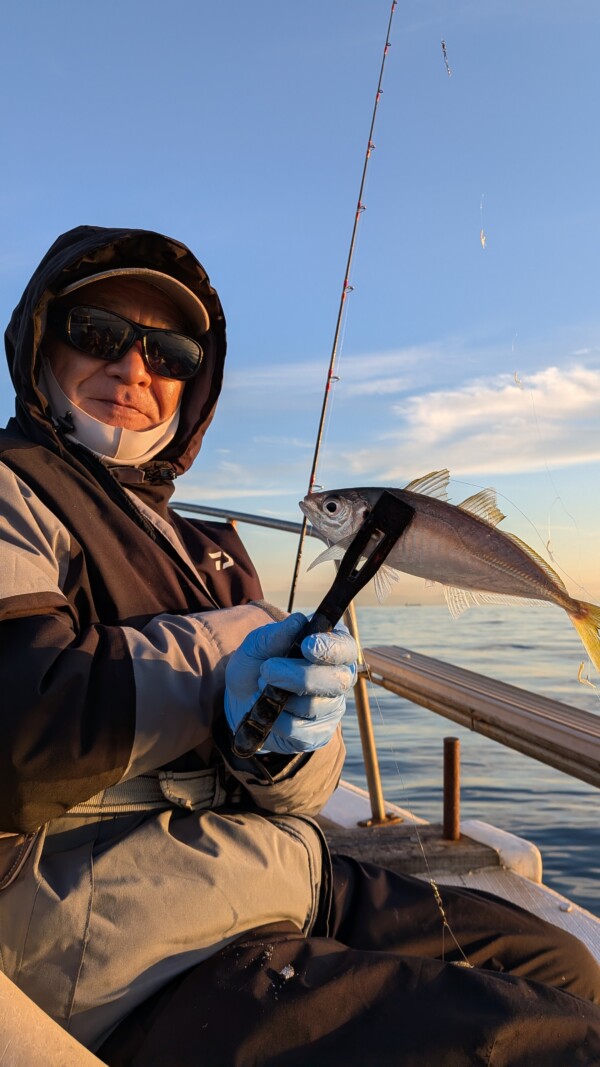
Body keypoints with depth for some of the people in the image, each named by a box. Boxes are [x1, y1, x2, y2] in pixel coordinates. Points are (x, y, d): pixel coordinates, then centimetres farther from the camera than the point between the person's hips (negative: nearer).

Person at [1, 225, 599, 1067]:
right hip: (132, 953, -7)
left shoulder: (203, 549, 17)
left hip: (286, 883, 8)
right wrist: (226, 643, -10)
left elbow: (302, 789, 12)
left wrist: (281, 741, -13)